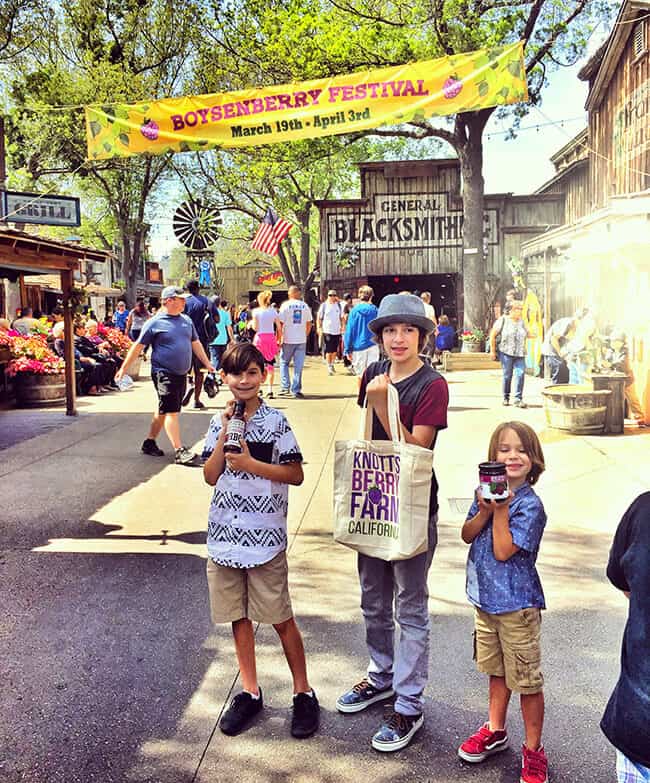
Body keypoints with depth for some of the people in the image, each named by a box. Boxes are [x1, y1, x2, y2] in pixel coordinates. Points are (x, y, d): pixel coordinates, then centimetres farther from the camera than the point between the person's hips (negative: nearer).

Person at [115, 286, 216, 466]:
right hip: (164, 374, -7)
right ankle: (179, 451, -10)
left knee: (164, 410, 16)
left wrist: (207, 364, 19)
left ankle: (150, 442, 29)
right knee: (171, 411, -8)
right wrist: (123, 368, -1)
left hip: (181, 374, 7)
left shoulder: (186, 320, 11)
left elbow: (195, 343, 20)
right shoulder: (155, 323, -7)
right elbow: (138, 346, -2)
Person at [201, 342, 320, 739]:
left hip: (265, 536, -4)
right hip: (225, 535, 4)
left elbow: (296, 474, -8)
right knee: (240, 617, 13)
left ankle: (304, 693, 19)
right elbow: (210, 476, 1)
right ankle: (250, 692, 27)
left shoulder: (276, 421, -7)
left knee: (281, 618, 4)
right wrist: (225, 435, -9)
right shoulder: (219, 422, 6)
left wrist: (251, 465, -18)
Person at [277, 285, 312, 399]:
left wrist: (279, 339, -1)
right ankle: (296, 390, 3)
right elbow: (309, 324, 9)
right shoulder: (305, 306, 4)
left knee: (284, 363, 14)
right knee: (298, 365, 4)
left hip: (288, 340, -2)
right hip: (301, 340, 2)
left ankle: (285, 387, 6)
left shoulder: (285, 305, -5)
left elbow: (280, 324, -7)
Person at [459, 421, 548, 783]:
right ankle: (495, 731, 40)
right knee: (497, 671, 23)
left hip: (517, 605, -6)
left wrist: (501, 511, -24)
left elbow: (503, 551, -22)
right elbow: (467, 535, -2)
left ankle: (533, 751, 21)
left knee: (527, 680, 5)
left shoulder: (529, 504, -19)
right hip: (486, 599, 6)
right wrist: (485, 511, -18)